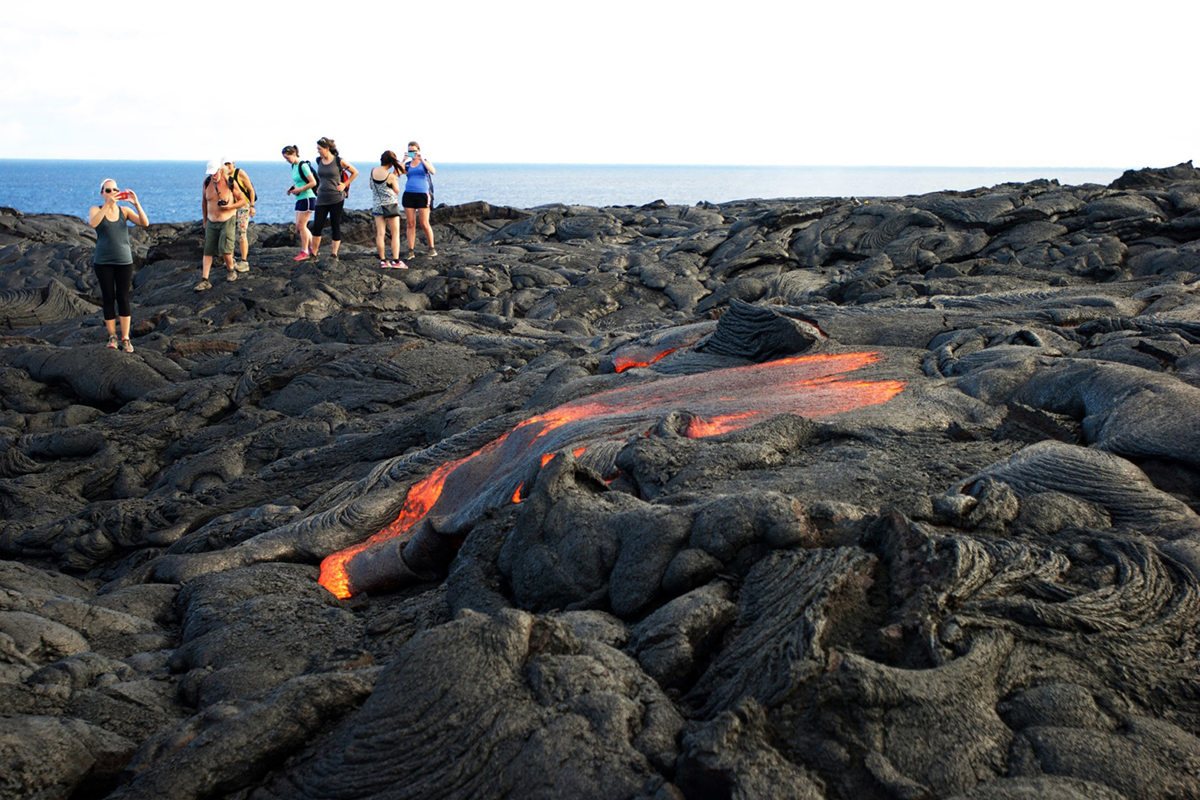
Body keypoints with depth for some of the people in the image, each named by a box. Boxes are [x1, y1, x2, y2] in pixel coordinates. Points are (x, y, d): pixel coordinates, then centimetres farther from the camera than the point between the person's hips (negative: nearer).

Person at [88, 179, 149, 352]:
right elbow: (93, 223, -23)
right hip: (103, 262, -1)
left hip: (124, 261, 1)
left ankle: (125, 338, 7)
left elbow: (145, 223, -10)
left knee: (123, 298, 1)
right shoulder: (96, 210, 0)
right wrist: (108, 204, -33)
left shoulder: (124, 211, 4)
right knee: (109, 299, 4)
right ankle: (112, 336, 14)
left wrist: (136, 203, -23)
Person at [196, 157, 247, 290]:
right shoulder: (207, 182, 0)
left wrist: (230, 207, -21)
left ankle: (230, 270, 13)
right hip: (211, 222, 4)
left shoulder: (230, 183, -12)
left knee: (225, 248, -16)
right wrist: (204, 220, 15)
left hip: (227, 221, -4)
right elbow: (204, 201, 14)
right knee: (208, 251, 0)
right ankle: (204, 280, 0)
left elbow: (243, 201, -4)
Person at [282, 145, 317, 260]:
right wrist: (291, 188, 7)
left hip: (307, 198, -10)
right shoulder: (294, 166, 12)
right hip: (300, 199, 10)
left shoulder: (303, 166, -15)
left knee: (301, 225, -7)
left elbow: (313, 182, -19)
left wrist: (299, 190, -17)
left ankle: (305, 252, 2)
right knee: (299, 226, 9)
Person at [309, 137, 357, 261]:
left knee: (335, 226, 1)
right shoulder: (319, 161, 7)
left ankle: (335, 255, 9)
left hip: (336, 199, -4)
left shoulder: (338, 161, -7)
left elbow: (355, 172, 3)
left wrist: (344, 185, -2)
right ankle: (314, 254, 7)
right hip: (322, 198, 4)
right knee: (317, 226, -1)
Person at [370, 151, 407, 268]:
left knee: (380, 234, 4)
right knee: (395, 233, 1)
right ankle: (395, 261, -5)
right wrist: (396, 177, 3)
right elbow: (397, 191, -3)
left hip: (377, 205, 4)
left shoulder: (373, 171, -2)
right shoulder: (391, 176, -15)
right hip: (391, 205, -4)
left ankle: (383, 260, 3)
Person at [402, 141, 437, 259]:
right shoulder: (407, 164, 10)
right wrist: (404, 160, -11)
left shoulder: (424, 162, 5)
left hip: (422, 195, -2)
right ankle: (411, 251, 3)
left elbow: (433, 172, -15)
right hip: (409, 195, 3)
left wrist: (422, 160, -18)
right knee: (411, 224, 1)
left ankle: (432, 248, 10)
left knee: (425, 224, -4)